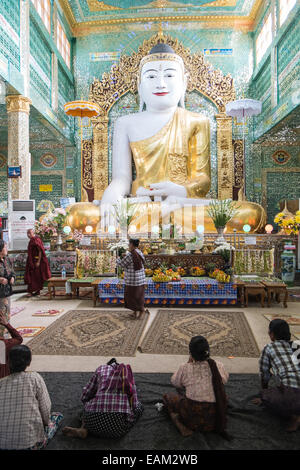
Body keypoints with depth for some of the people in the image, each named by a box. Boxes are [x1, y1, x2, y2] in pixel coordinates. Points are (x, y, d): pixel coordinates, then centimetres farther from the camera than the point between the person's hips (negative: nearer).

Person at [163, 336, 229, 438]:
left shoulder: (185, 368, -16)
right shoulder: (219, 366, -9)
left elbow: (175, 382, 5)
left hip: (193, 418, -4)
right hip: (216, 417, 4)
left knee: (167, 397, 18)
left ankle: (182, 426, 0)